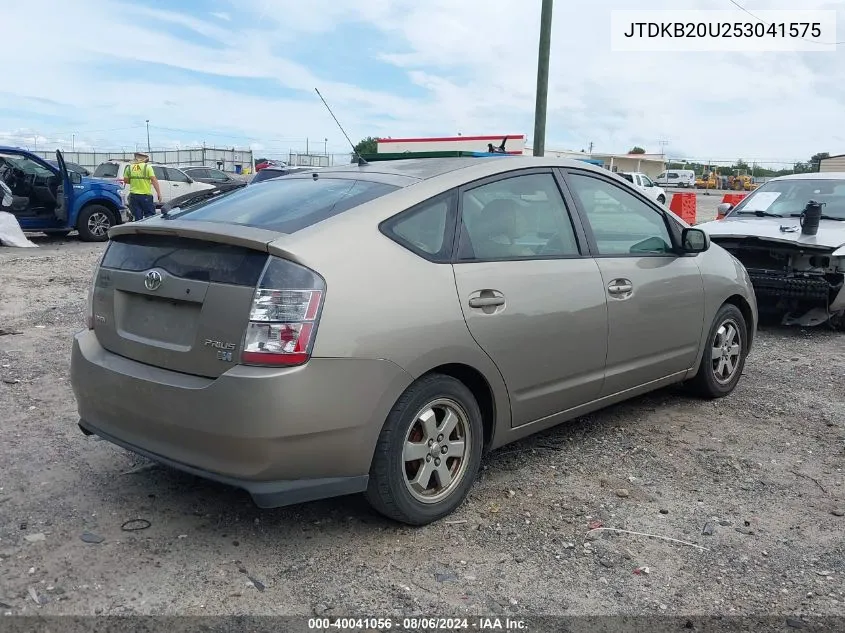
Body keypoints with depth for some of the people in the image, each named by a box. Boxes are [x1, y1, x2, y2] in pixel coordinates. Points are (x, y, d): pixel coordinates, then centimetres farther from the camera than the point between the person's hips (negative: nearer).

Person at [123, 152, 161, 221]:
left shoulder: (129, 167, 7)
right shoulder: (147, 167, -4)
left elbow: (126, 180, 9)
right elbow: (154, 180, -11)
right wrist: (159, 193, -12)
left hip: (133, 195, 4)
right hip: (146, 195, -4)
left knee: (137, 217, 6)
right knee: (149, 215, 1)